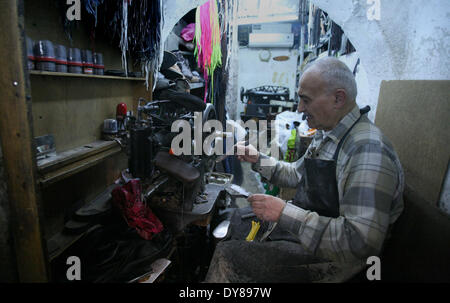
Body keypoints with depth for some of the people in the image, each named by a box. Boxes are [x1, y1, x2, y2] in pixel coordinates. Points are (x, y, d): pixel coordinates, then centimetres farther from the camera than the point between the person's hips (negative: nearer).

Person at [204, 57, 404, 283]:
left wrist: (286, 214, -31)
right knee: (230, 221, 11)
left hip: (329, 257, -9)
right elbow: (296, 174, 18)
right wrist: (257, 160, 6)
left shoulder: (369, 150, -27)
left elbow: (362, 241, -32)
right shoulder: (326, 135, 5)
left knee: (227, 256, -18)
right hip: (299, 227, 9)